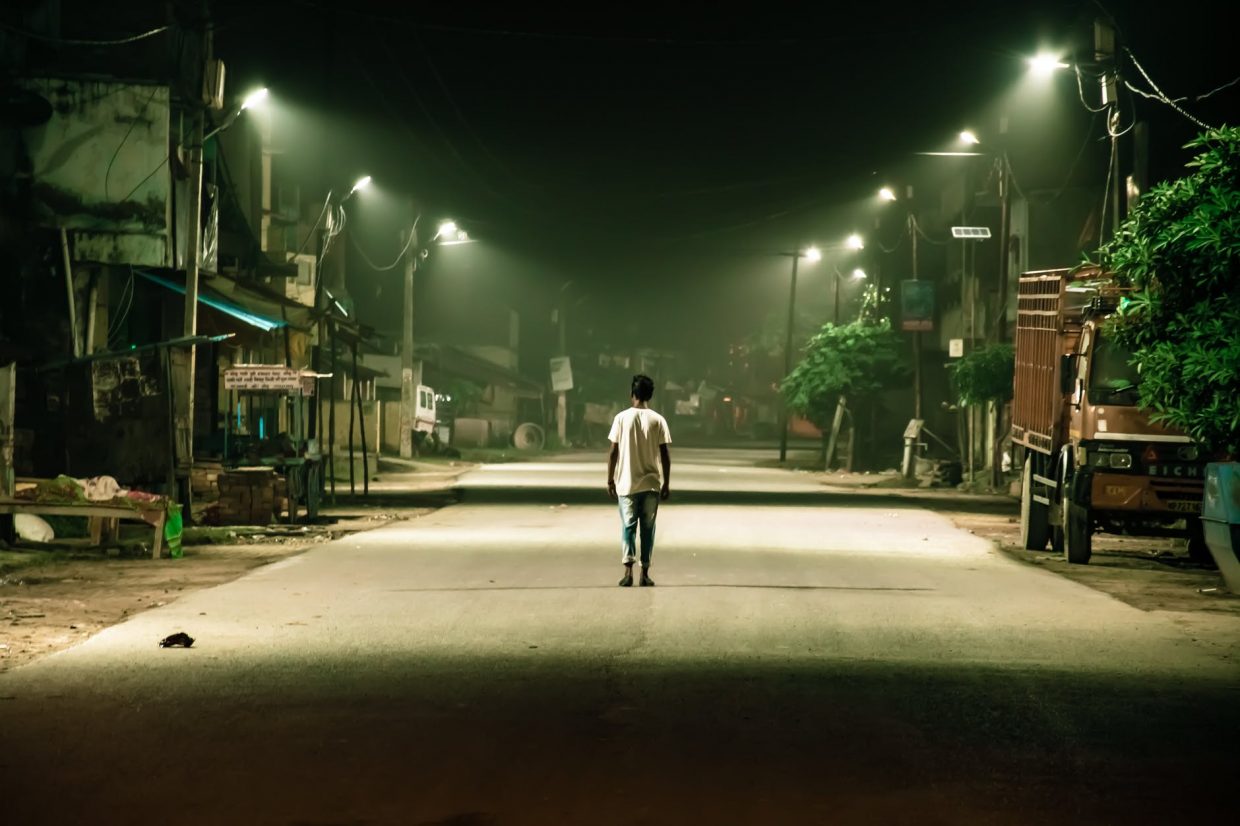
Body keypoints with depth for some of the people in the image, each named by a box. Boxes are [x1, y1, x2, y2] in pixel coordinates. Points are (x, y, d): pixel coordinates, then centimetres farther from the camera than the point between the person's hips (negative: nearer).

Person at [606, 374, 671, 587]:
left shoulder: (622, 418, -4)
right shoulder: (658, 420, -4)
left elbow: (613, 452, -4)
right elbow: (665, 455, -4)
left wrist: (610, 481, 5)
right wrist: (666, 484, 5)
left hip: (626, 483, 0)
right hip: (651, 484, 0)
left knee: (628, 526, 4)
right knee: (648, 527, 10)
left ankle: (628, 570, -12)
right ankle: (645, 573, 9)